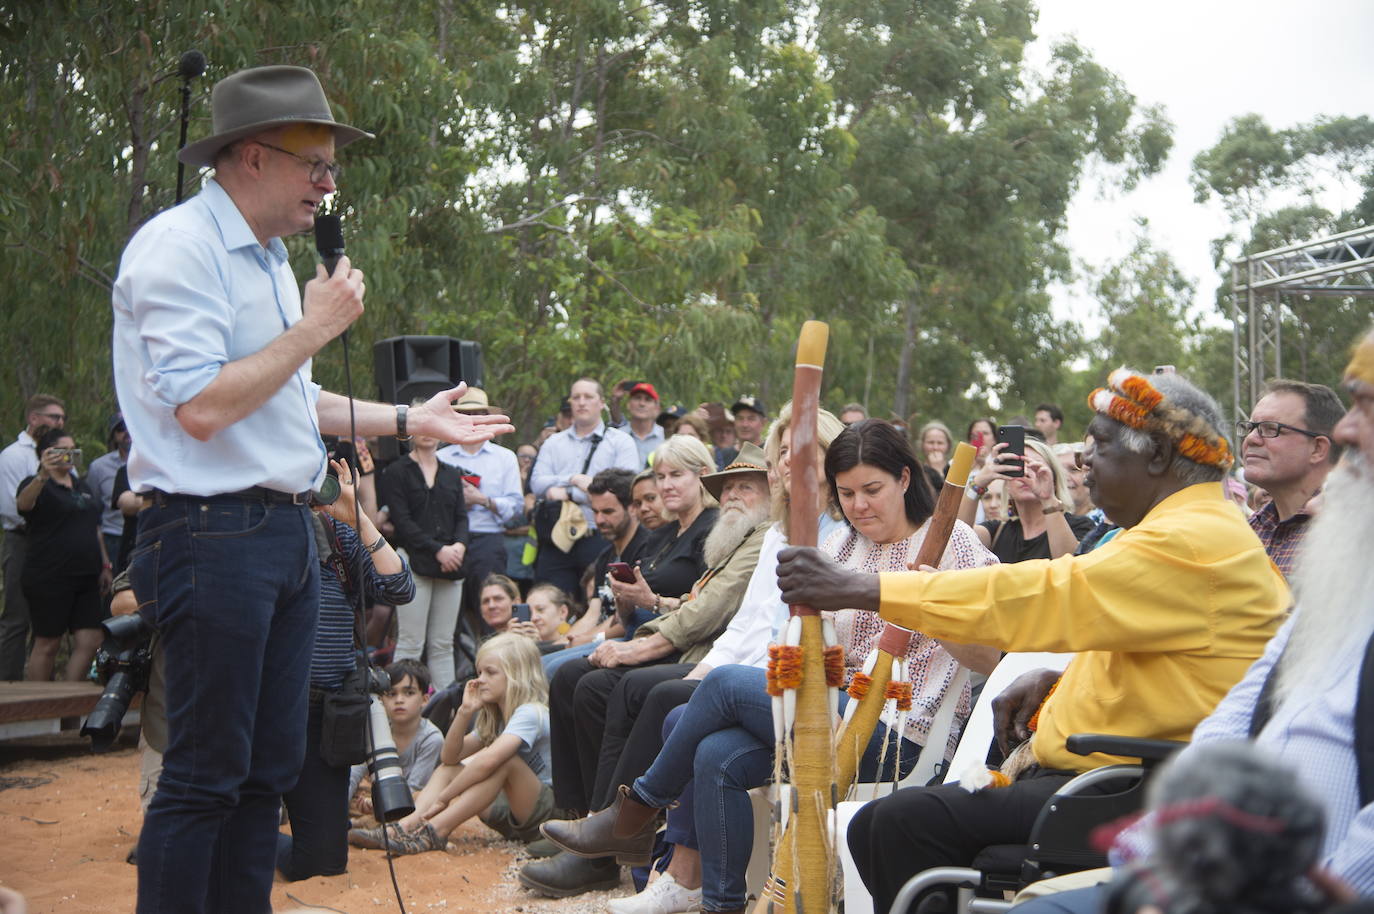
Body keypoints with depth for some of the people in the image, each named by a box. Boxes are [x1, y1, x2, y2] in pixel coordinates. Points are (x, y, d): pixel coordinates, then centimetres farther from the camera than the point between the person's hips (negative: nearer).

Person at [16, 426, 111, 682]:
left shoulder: (82, 487, 19)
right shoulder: (38, 485, -4)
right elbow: (23, 503, -29)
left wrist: (105, 565, 18)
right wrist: (42, 476, -46)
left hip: (86, 578, 7)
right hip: (50, 580, -7)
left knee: (90, 641, -1)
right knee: (47, 644, -1)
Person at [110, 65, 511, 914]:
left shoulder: (270, 256, 17)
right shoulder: (179, 248, -13)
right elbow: (201, 407, -22)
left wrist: (407, 420, 21)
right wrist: (316, 326, -15)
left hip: (287, 533, 10)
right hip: (213, 535, -9)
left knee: (269, 769, 13)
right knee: (205, 775, -4)